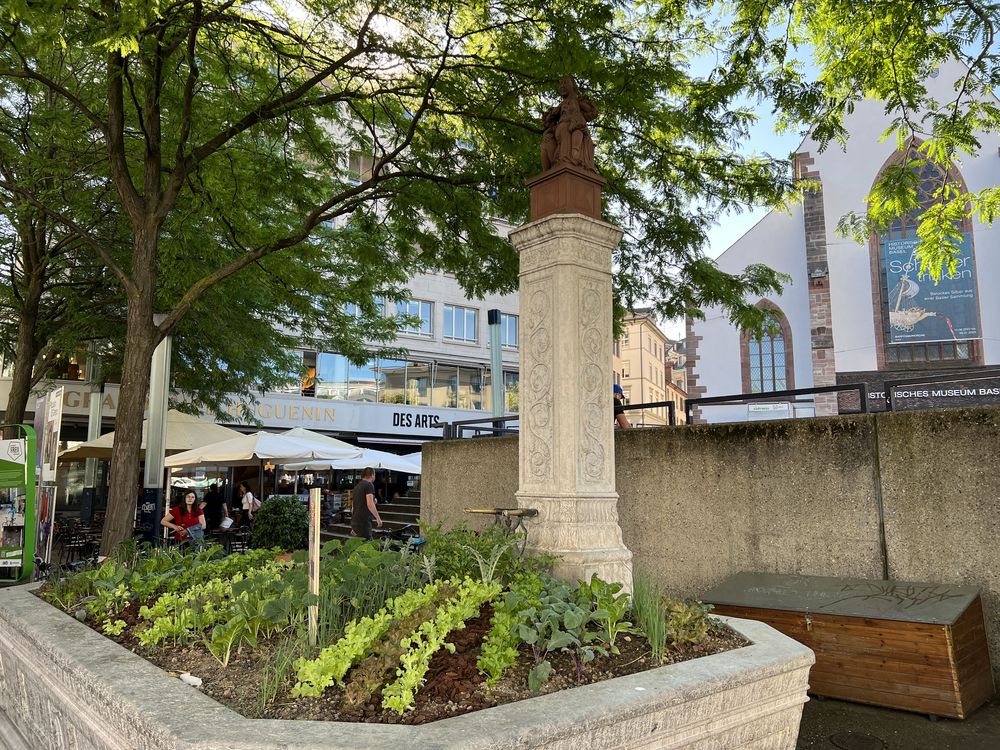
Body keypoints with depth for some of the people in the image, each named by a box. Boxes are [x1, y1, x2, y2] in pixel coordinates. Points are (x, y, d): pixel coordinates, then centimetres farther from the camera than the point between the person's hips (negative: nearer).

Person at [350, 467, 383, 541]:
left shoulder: (357, 486, 19)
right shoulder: (369, 485, -7)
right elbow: (370, 504, -19)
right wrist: (378, 518, -14)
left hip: (354, 521, 9)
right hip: (364, 521, -9)